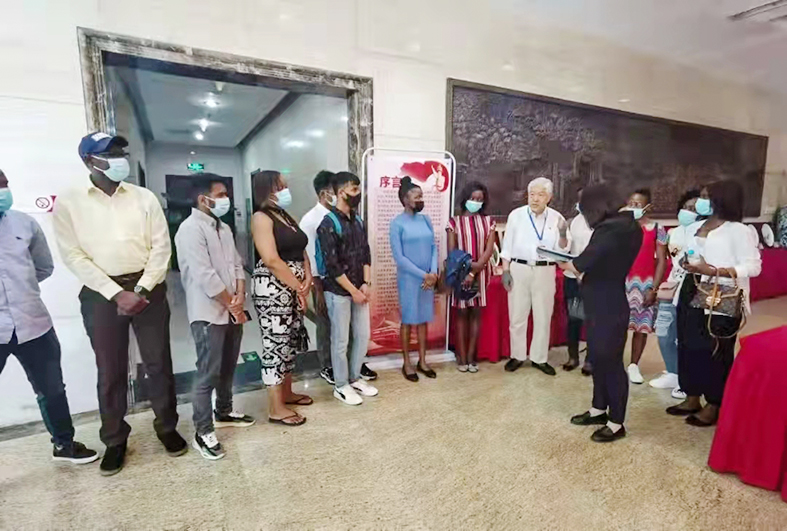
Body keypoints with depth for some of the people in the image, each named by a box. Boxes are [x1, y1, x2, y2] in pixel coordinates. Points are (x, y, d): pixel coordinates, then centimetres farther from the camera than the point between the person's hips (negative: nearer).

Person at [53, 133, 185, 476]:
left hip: (148, 289, 1)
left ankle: (167, 427, 25)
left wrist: (141, 290, -10)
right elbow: (74, 256, -5)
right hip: (100, 294, 0)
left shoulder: (144, 197, 4)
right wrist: (116, 294, -13)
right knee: (110, 371, 9)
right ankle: (114, 440, 27)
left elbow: (161, 246, 0)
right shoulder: (68, 203, 1)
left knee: (158, 363, 7)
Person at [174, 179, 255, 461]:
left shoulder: (223, 228, 13)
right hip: (208, 314, -8)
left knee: (228, 368, 19)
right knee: (208, 374, -1)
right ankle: (203, 432, 12)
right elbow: (204, 276, -21)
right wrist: (232, 305, -13)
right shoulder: (191, 229, -15)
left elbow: (237, 264, 11)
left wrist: (240, 297, -5)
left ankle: (223, 412, 36)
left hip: (232, 311, 8)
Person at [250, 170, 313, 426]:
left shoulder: (287, 217, 15)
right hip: (273, 288, -9)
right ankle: (276, 409, 7)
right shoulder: (261, 217, -10)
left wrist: (307, 279, -5)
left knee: (290, 341, 15)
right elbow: (271, 260, -19)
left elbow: (301, 252, 12)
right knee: (275, 343, -3)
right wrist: (299, 287, -14)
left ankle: (287, 393, 31)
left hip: (294, 288, 9)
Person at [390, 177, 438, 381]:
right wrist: (422, 275, -14)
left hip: (428, 278, 5)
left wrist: (433, 272, -9)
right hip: (409, 279, -5)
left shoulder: (425, 219, 7)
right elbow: (398, 257, -12)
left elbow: (434, 247, 6)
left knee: (423, 320, 12)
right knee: (408, 320, 5)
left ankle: (422, 361, 25)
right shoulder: (397, 223, -8)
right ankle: (407, 363, 19)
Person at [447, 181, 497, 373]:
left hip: (481, 273, 2)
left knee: (476, 313, 6)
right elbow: (451, 252, -4)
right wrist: (466, 269, -15)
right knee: (462, 314, 4)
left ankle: (470, 357, 15)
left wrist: (474, 271, -13)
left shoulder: (488, 221, 6)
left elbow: (489, 250, -3)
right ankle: (462, 358, 11)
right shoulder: (454, 222, 0)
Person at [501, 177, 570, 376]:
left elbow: (562, 249, 3)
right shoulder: (516, 215, 0)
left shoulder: (557, 218, 2)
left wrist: (563, 234, -17)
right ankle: (517, 356, 23)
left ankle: (539, 358, 25)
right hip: (519, 269, -1)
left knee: (543, 317, 10)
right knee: (517, 316, 7)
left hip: (545, 272, 1)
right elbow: (507, 245, 2)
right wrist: (506, 270, -3)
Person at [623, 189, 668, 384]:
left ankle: (634, 366, 19)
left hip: (645, 284, -1)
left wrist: (654, 288, -7)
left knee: (641, 326, 6)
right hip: (621, 282, 1)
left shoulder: (657, 229, -1)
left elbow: (662, 261, -2)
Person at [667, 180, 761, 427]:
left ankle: (713, 406, 17)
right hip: (691, 294, 7)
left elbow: (753, 266, -15)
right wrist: (685, 261, 7)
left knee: (715, 352, 2)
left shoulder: (739, 230, -10)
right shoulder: (699, 226, 12)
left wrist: (714, 271, -25)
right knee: (688, 347, 11)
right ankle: (692, 398, 25)